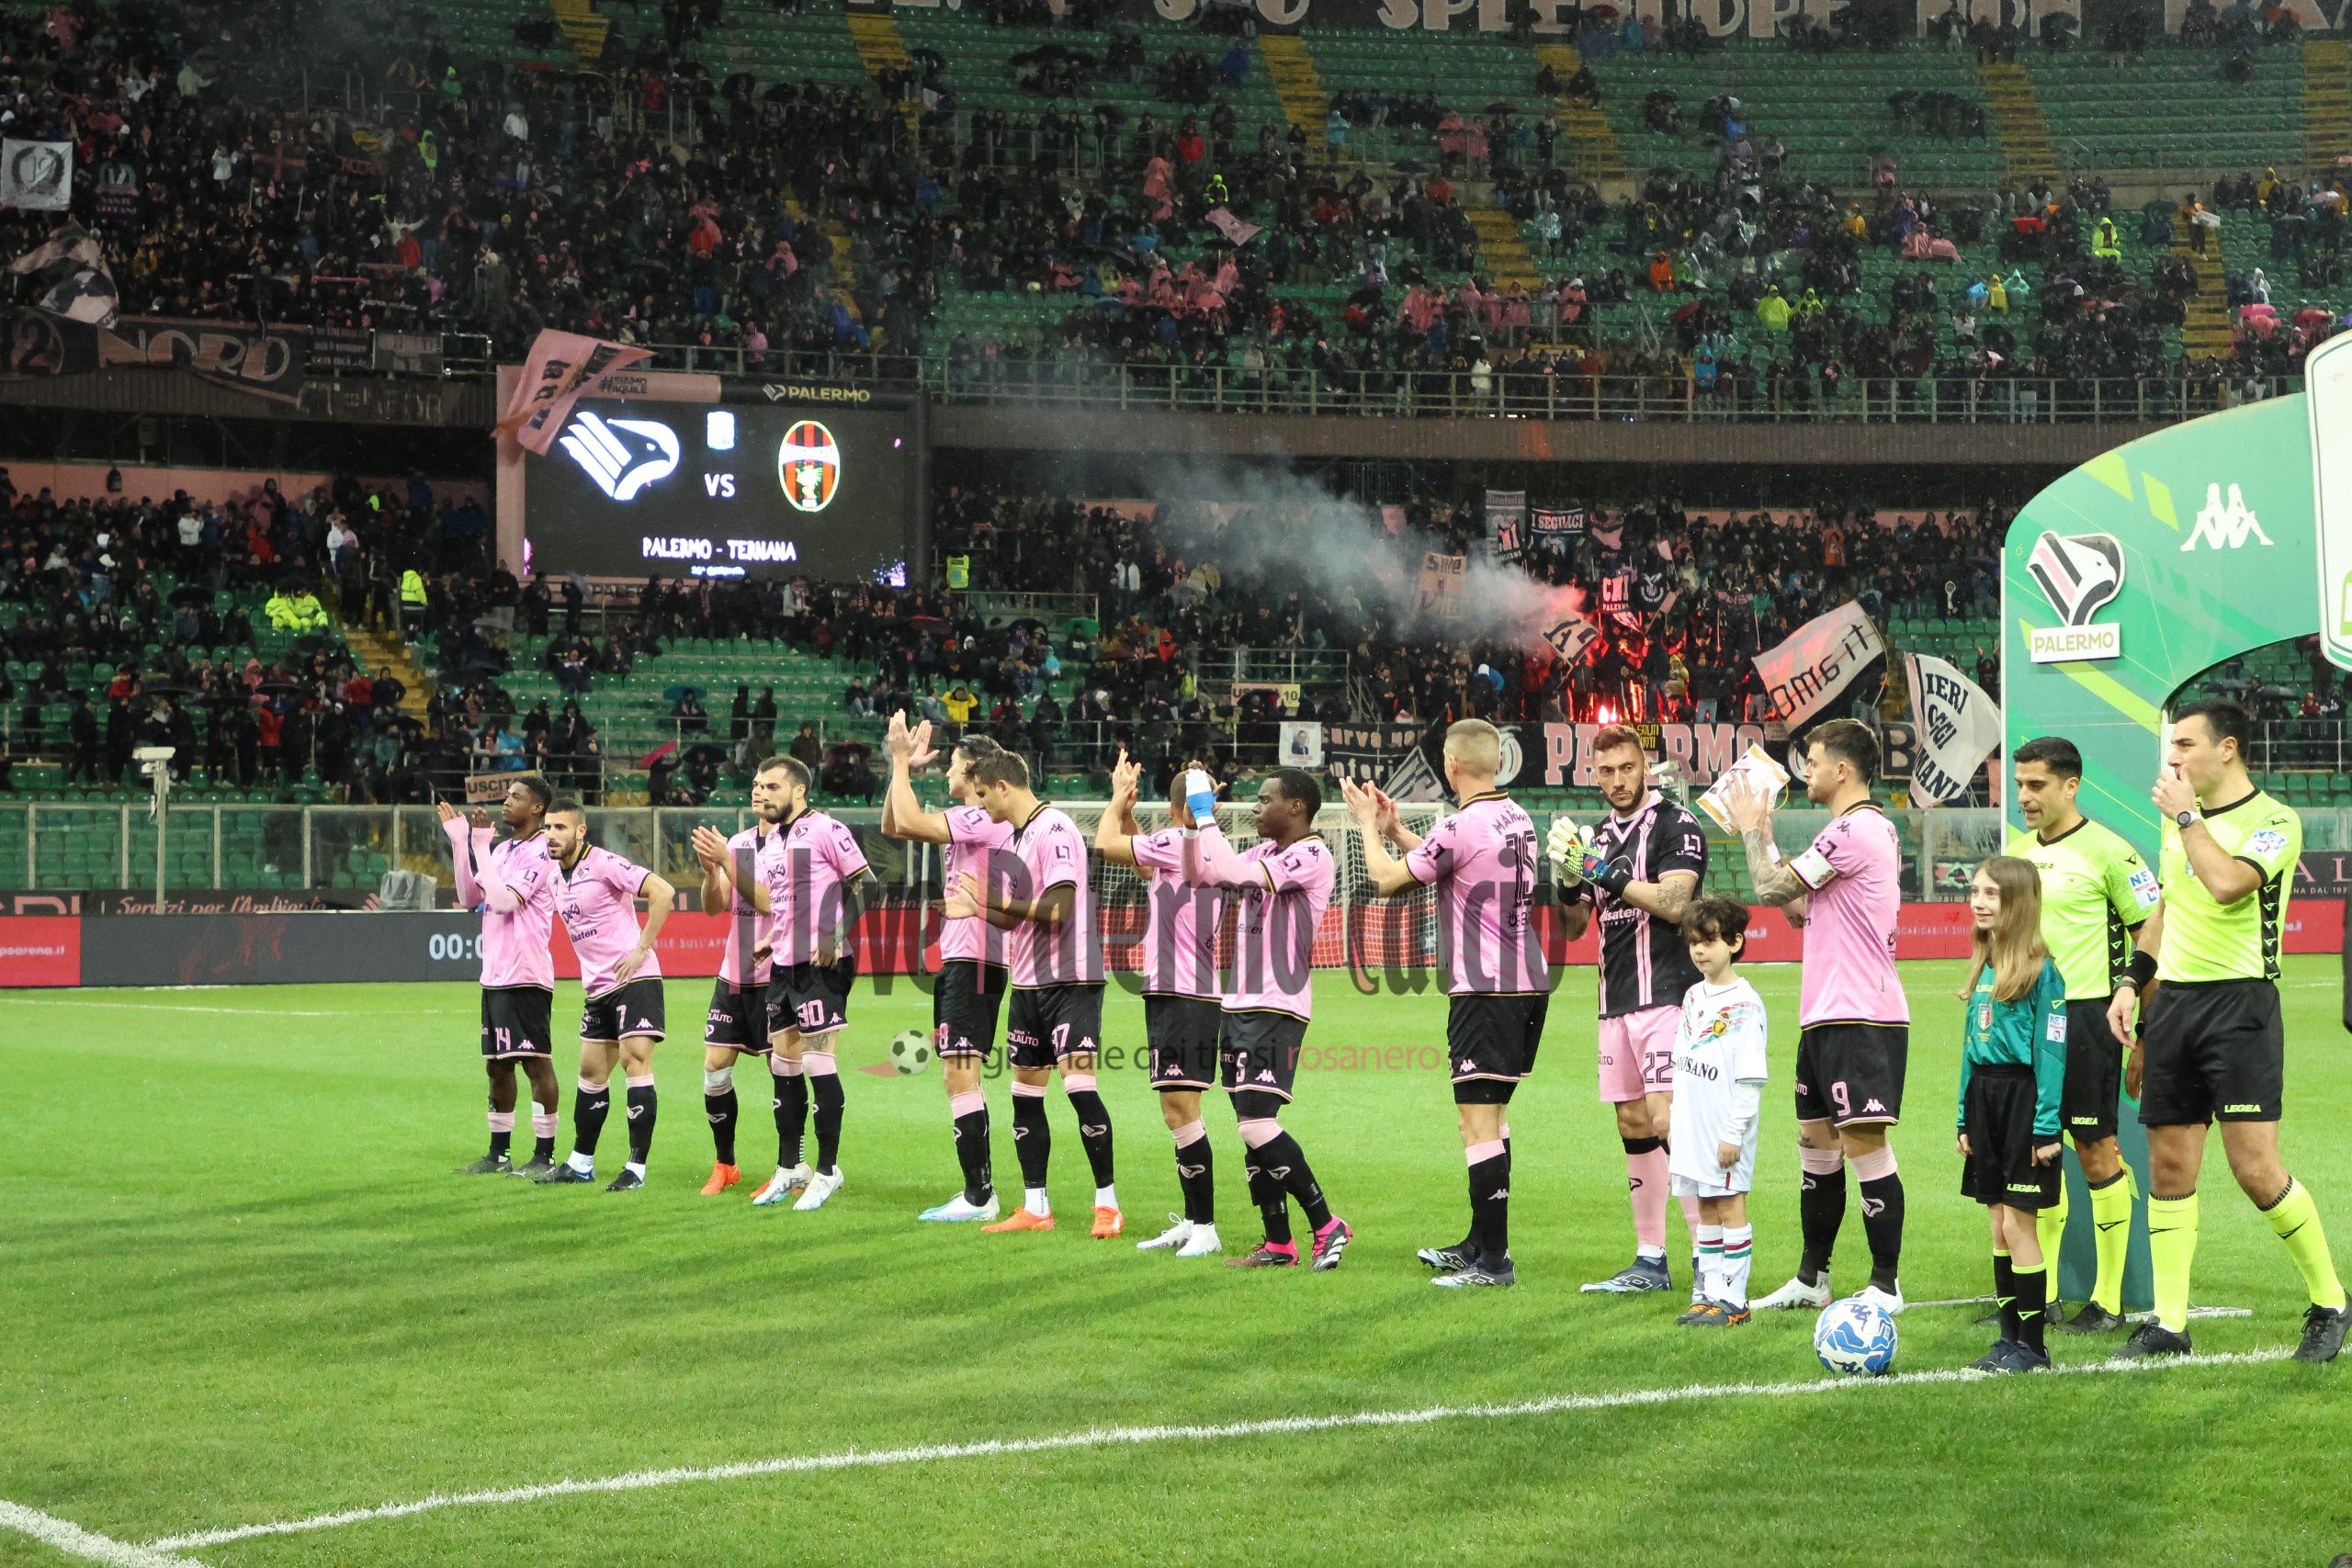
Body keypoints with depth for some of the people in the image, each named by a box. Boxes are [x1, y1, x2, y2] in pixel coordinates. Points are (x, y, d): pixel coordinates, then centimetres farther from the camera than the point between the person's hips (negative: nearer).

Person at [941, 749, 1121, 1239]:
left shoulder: (1054, 829, -13)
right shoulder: (1017, 837, 15)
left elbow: (1057, 912, -20)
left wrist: (999, 902, -20)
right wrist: (974, 909, 9)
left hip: (1071, 978, -9)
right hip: (1029, 981, 9)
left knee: (1079, 1084, -14)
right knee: (1025, 1092, 8)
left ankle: (1107, 1202, -6)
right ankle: (1034, 1208, 14)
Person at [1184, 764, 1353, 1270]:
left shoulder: (1312, 856, -12)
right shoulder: (1265, 852, 17)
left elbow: (1237, 874, -24)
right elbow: (1201, 874, 23)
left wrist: (1205, 815, -16)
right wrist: (1191, 824, 10)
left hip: (1277, 1009, -9)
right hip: (1239, 1004, 9)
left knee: (1258, 1125, -16)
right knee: (1251, 1127, 8)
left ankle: (1327, 1226, -7)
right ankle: (1278, 1244, 13)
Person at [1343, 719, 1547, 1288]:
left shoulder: (1460, 828, -17)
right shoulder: (1517, 819, 10)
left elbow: (1387, 879, -5)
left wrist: (1369, 825, 11)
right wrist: (1394, 828, 30)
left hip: (1484, 991, -9)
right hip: (1528, 982, 9)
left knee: (1478, 1124, -7)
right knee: (1490, 1118, 19)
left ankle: (1493, 1261, -8)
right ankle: (1482, 1242, 28)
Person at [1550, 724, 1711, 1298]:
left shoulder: (1675, 825, -4)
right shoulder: (1599, 837, 18)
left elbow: (1674, 903, -17)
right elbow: (1573, 927, 17)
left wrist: (1609, 875, -17)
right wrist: (1568, 878, -2)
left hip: (1665, 996, -8)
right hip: (1616, 1003, 8)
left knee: (1668, 1120, -16)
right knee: (1633, 1127, 8)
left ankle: (1708, 1256, -17)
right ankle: (1650, 1260, 13)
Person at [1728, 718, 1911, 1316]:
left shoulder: (1855, 830, -15)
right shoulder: (1863, 829, 18)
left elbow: (1771, 889, -14)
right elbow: (1800, 907, 23)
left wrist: (1752, 829, 2)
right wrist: (1763, 836, 21)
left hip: (1860, 1017, -11)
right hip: (1827, 1017, 11)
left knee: (1864, 1143, -9)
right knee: (1816, 1140, 15)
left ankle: (1885, 1285, -5)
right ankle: (1811, 1279, 23)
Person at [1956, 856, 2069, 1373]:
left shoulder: (2041, 971, -11)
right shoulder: (1983, 970, 12)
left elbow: (2051, 1050, -14)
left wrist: (2046, 1127, -17)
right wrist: (1965, 1119, 14)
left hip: (2023, 1098, -8)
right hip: (1983, 1097, 8)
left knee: (2018, 1224, -5)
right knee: (1999, 1225, 11)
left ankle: (2032, 1345, 3)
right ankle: (2010, 1339, 17)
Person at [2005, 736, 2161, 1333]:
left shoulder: (2107, 851, -9)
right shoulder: (2016, 851, 12)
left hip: (2085, 1015, -7)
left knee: (2097, 1153, -2)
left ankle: (2108, 1302, 5)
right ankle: (2041, 1295, 15)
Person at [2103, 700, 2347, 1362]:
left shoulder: (2274, 822, -8)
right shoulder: (2176, 819, 15)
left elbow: (2227, 884, -26)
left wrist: (2187, 816, -15)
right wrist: (2132, 981, 17)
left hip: (2239, 1003, -7)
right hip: (2173, 1004, 7)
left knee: (2256, 1169, -12)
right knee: (2169, 1169, 5)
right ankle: (2168, 1324, 9)